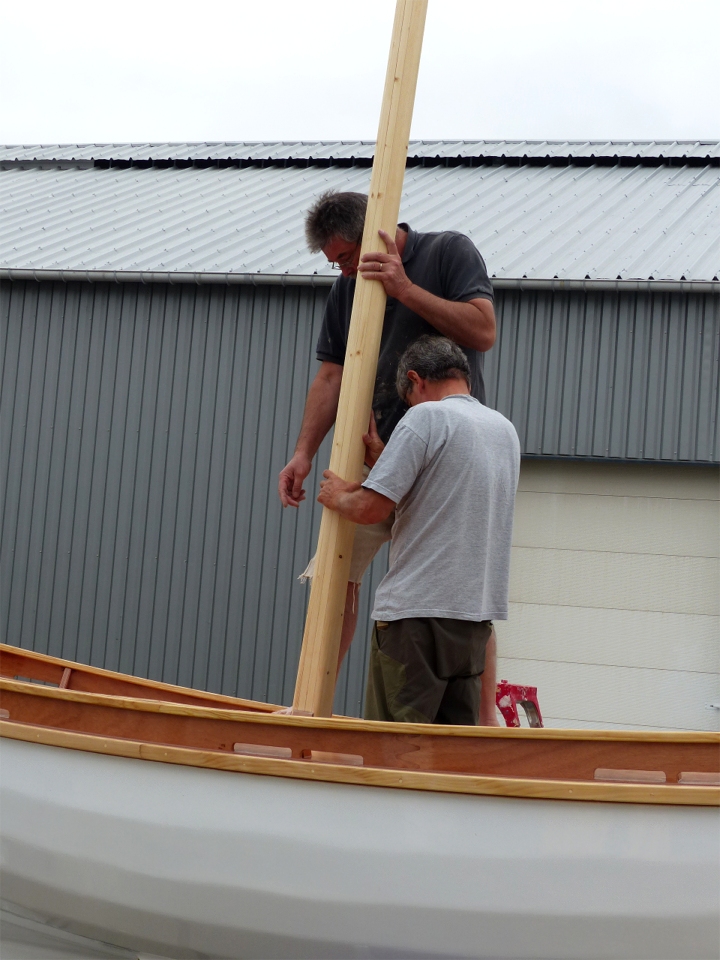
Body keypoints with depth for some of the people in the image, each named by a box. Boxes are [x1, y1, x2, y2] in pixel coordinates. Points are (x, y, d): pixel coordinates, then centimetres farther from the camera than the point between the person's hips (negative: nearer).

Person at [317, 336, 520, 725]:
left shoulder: (426, 417, -7)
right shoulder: (506, 429, 16)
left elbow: (371, 508, -13)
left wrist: (338, 496, 9)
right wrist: (381, 456, 30)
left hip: (417, 610, -8)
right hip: (477, 612, 8)